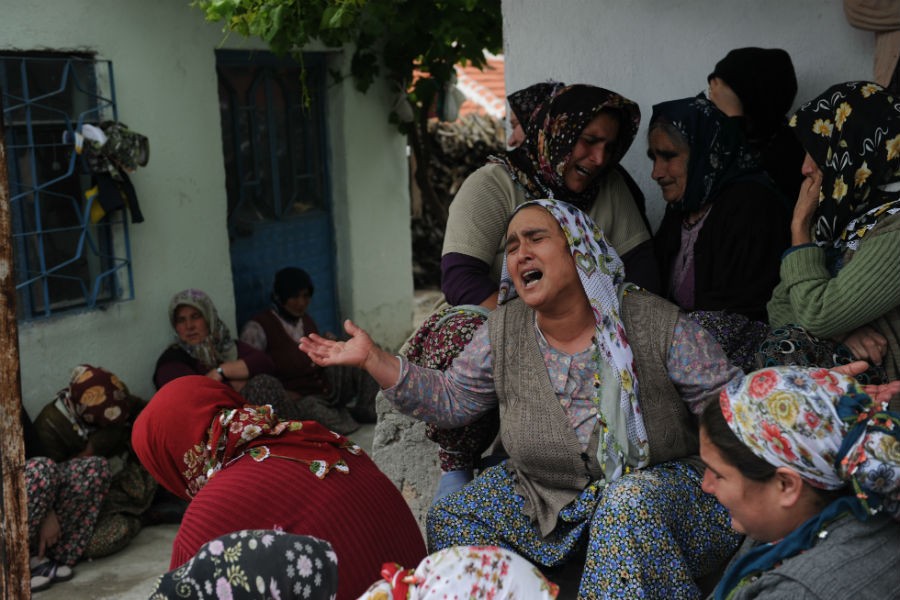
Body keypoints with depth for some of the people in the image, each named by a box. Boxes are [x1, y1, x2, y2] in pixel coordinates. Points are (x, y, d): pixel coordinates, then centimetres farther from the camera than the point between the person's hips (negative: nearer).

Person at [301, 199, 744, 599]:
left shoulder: (654, 321, -13)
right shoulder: (503, 332, -2)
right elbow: (449, 400, 4)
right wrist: (374, 360, -6)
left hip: (663, 487, -4)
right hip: (545, 492, 4)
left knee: (630, 504, -37)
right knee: (448, 523, -9)